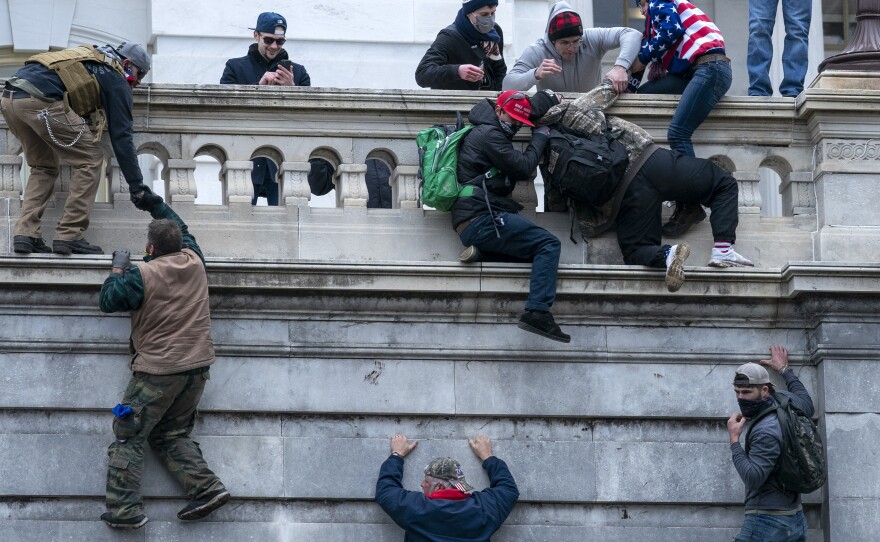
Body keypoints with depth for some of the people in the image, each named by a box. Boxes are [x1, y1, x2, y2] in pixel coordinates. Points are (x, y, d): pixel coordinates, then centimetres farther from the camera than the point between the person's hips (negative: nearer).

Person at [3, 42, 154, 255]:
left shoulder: (90, 57, 35)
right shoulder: (117, 80, 11)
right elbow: (122, 136, 8)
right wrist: (136, 186, 11)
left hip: (10, 98, 8)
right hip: (41, 99, -8)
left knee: (44, 167, 24)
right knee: (90, 160, 5)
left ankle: (25, 234, 10)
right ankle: (68, 236, 1)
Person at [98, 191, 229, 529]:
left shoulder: (142, 275, -14)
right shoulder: (194, 261, 4)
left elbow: (108, 301, -5)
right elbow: (181, 229, 25)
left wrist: (118, 269, 8)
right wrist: (156, 205, 31)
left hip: (158, 371, -7)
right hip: (198, 366, 7)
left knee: (128, 437, 1)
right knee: (172, 434, 17)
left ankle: (124, 509, -8)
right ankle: (206, 488, -1)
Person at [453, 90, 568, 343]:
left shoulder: (481, 133, 27)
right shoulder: (489, 134, -5)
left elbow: (518, 170, 24)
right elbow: (523, 168, -9)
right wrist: (540, 138, 6)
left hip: (471, 224, 10)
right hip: (482, 218, -10)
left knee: (538, 250, 8)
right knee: (548, 244, -14)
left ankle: (481, 253, -5)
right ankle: (537, 312, -26)